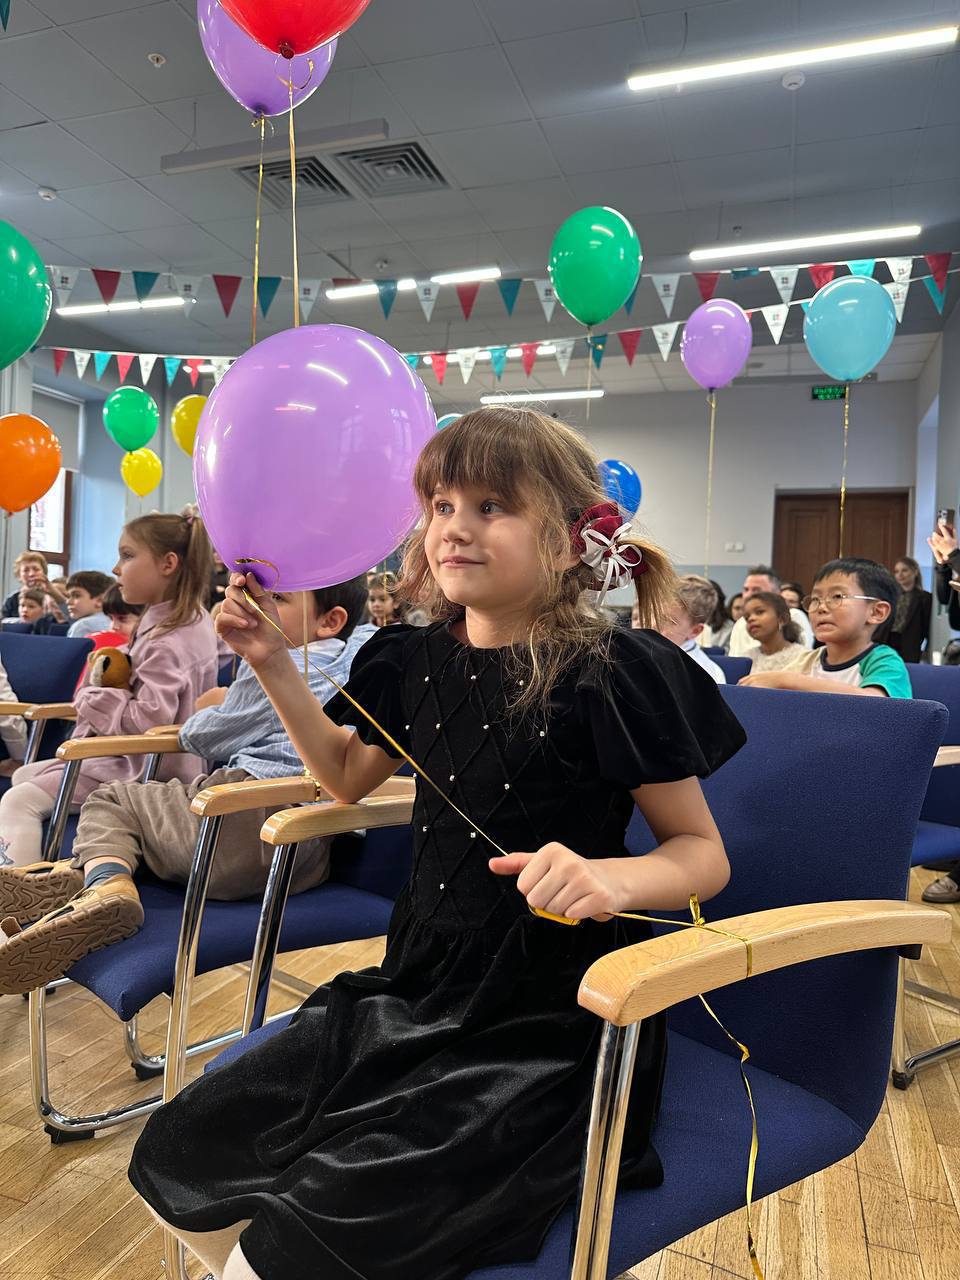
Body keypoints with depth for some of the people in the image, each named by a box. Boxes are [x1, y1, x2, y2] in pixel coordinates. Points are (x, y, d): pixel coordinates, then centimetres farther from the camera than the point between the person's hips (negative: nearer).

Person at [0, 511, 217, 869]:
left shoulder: (165, 644, -23)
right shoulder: (194, 621, 7)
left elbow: (151, 718, -30)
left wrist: (90, 701, -15)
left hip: (142, 770, -11)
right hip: (131, 756, 11)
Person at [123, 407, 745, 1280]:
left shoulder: (611, 677, -16)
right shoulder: (421, 662, 2)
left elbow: (704, 852, -8)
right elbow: (348, 776, 19)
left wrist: (614, 877, -29)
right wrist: (272, 661, 10)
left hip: (545, 1033, -6)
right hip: (415, 998, 6)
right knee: (177, 1159, 6)